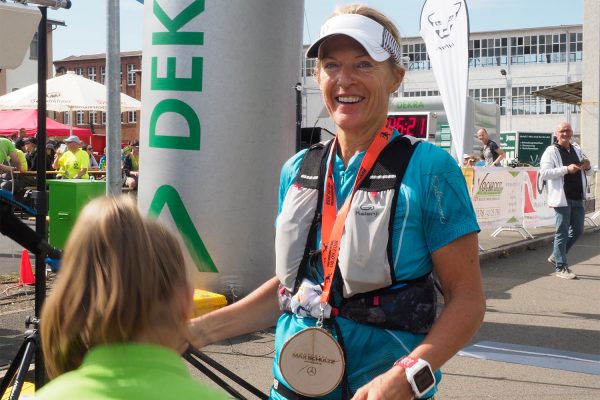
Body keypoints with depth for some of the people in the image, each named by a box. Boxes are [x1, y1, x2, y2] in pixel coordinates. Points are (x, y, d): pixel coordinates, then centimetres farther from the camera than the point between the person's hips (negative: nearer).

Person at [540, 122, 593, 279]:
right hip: (562, 198, -7)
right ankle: (561, 267, 4)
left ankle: (556, 256, 29)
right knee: (562, 233, -2)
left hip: (577, 198, 7)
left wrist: (587, 167, -2)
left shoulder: (578, 151, 14)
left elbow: (589, 172, 23)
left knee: (577, 231, 12)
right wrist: (566, 169, -24)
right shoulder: (551, 151, -5)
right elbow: (544, 173, -17)